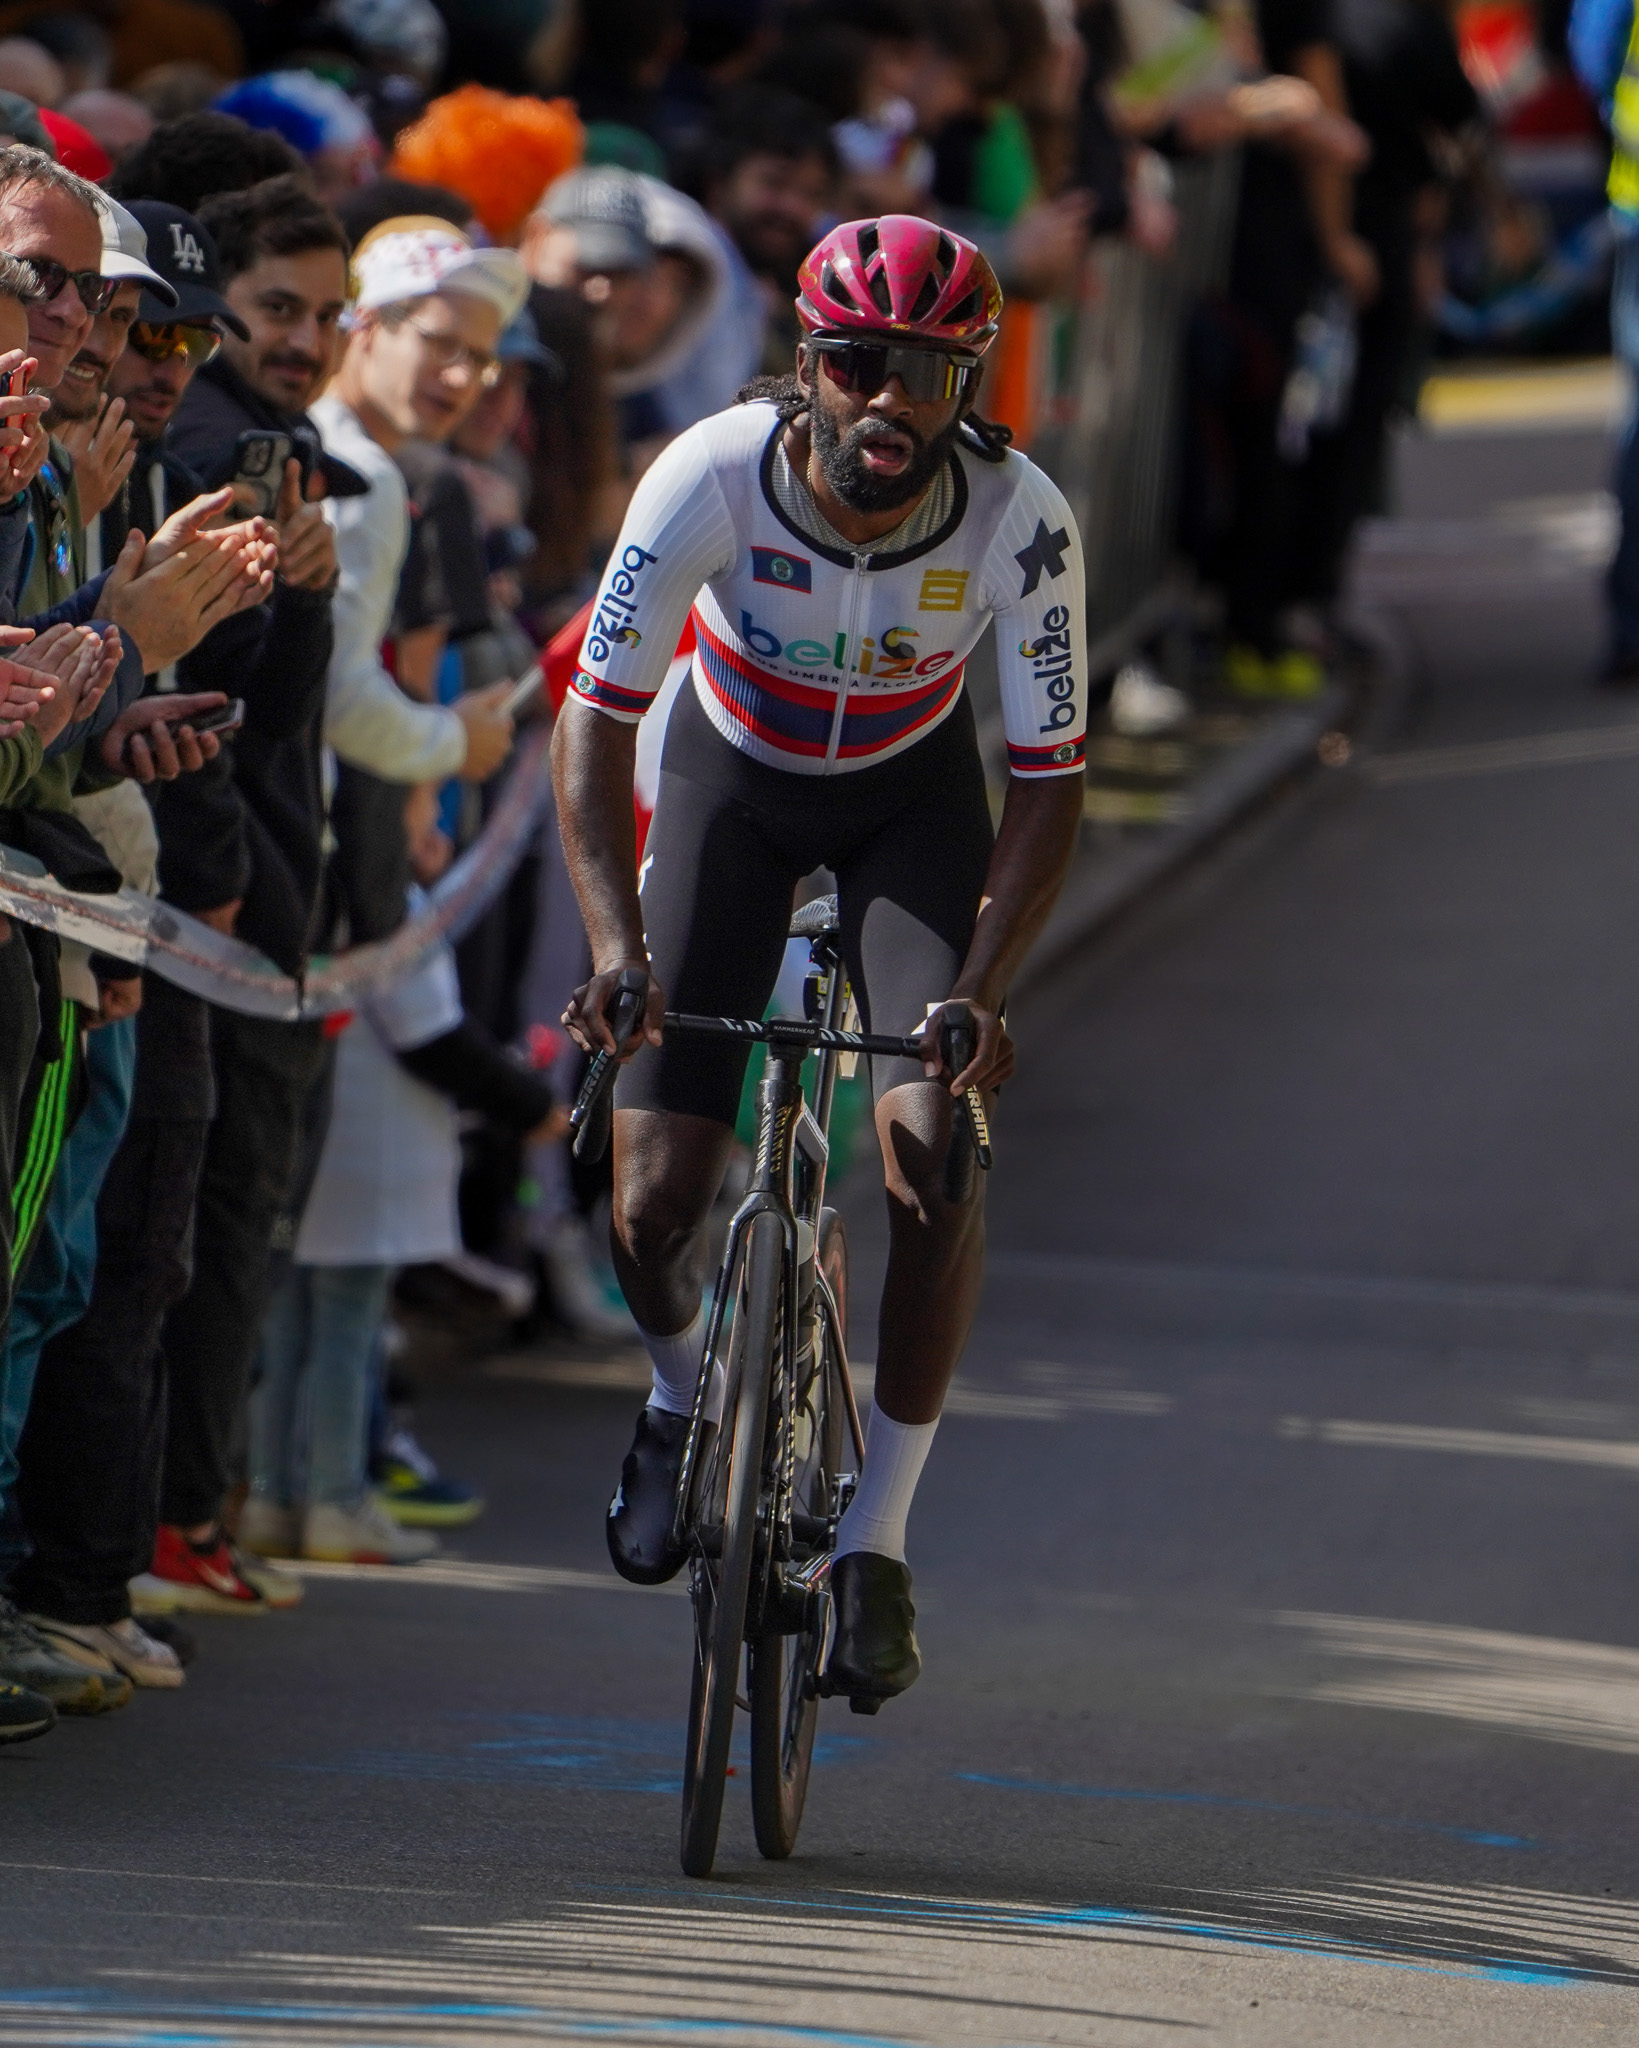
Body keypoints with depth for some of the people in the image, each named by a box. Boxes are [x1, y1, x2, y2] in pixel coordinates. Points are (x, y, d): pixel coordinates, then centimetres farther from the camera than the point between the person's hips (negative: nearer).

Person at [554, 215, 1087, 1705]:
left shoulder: (1021, 522, -30)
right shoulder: (713, 478, -32)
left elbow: (1051, 779, -23)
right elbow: (598, 713, -27)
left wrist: (980, 991, -37)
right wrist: (617, 946, -39)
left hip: (914, 791, 0)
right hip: (734, 773, 0)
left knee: (934, 1153, -21)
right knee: (654, 1203, -10)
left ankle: (879, 1541, -5)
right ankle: (684, 1396, 26)